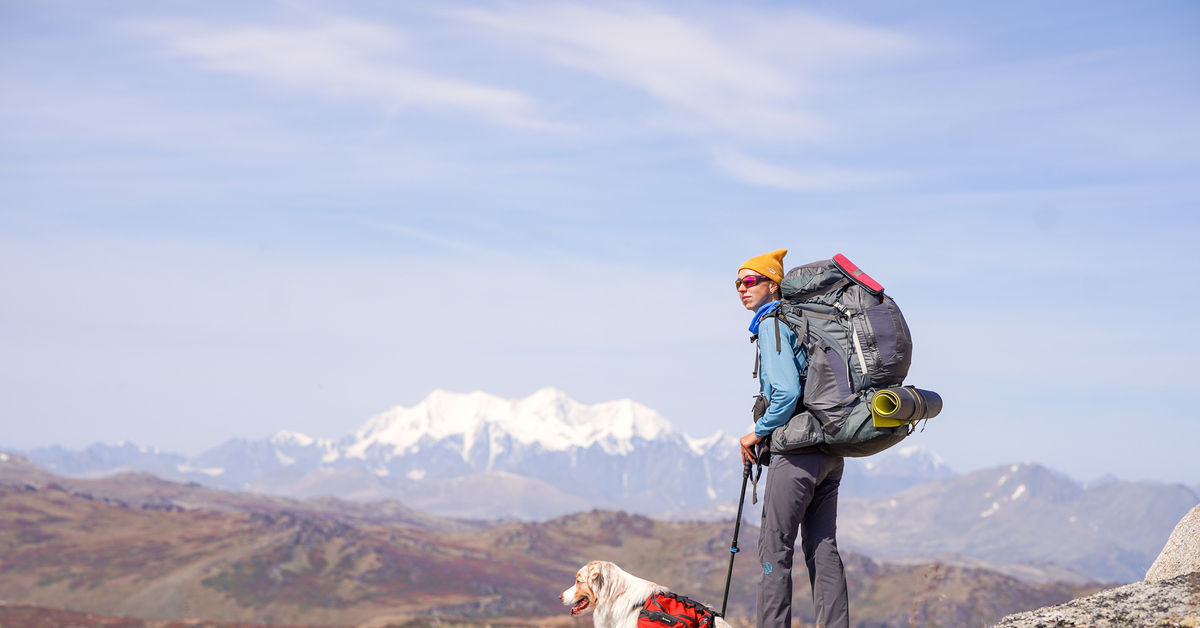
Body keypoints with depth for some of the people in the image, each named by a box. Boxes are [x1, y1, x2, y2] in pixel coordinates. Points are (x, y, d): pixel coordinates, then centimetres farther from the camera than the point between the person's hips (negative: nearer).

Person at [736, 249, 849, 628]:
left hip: (799, 451, -9)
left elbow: (786, 391, -21)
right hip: (831, 451, 9)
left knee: (775, 547, -4)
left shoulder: (772, 323, -9)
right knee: (822, 547, 10)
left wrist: (759, 433, -9)